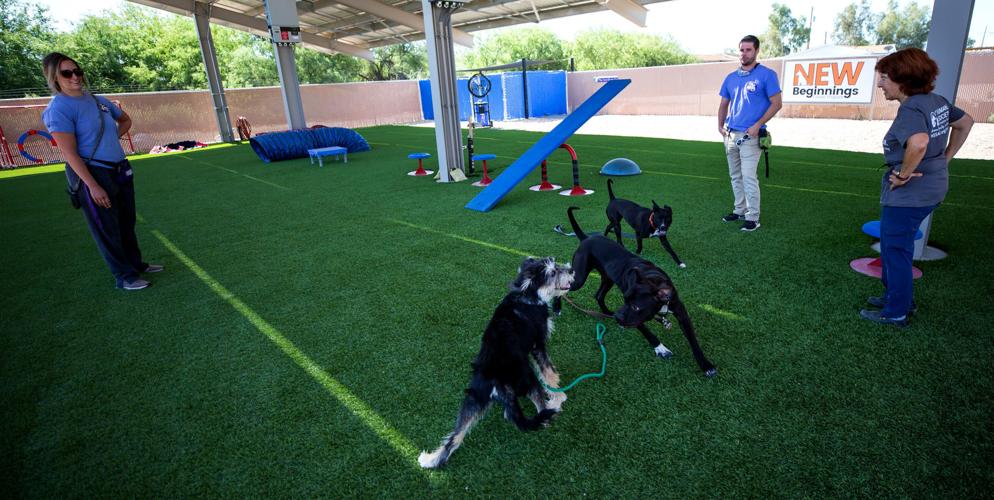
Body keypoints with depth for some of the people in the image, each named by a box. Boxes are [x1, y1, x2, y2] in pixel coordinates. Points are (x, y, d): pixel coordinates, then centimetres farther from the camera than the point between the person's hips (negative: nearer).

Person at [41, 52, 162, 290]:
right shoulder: (59, 108, -12)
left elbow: (125, 120, 28)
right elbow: (70, 153, -18)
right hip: (92, 174, -7)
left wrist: (113, 137, 9)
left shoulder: (98, 100, 9)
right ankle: (124, 275, 13)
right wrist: (93, 186, -21)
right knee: (107, 228, 3)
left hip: (121, 170, 7)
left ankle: (136, 263, 32)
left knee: (127, 223, 17)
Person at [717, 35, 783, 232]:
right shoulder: (731, 78, 13)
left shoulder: (767, 75, -5)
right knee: (735, 176, 13)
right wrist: (720, 125, 6)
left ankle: (753, 217, -3)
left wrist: (758, 125, -17)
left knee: (748, 177, -10)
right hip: (730, 134, 6)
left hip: (750, 135, -6)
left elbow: (777, 103, -8)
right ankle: (739, 210, 25)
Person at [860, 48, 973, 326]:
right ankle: (900, 297, 36)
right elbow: (965, 122, 24)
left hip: (908, 193, -9)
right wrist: (946, 157, 22)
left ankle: (896, 313, 16)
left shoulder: (911, 110, -21)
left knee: (895, 250, 3)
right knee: (894, 245, 22)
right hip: (932, 187, 10)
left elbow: (918, 143, -40)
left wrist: (903, 173, -26)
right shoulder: (937, 101, 8)